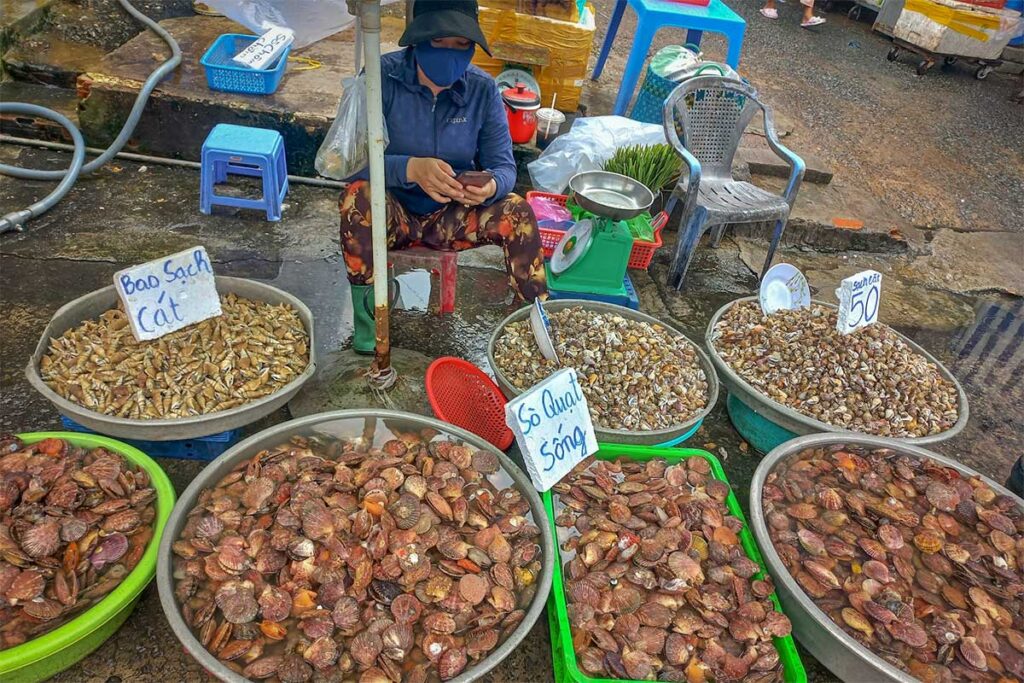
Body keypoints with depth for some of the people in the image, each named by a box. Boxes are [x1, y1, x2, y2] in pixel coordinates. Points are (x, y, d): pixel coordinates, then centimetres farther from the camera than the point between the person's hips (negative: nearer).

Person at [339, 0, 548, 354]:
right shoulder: (383, 76, -17)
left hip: (452, 217, 2)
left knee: (516, 211, -23)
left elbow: (504, 166, -9)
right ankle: (366, 310, -15)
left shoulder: (483, 90, -9)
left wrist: (491, 186, -35)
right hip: (393, 214, -1)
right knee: (358, 193, -33)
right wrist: (411, 168, -44)